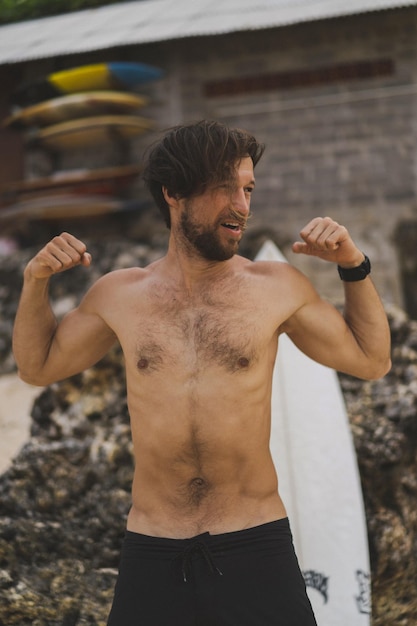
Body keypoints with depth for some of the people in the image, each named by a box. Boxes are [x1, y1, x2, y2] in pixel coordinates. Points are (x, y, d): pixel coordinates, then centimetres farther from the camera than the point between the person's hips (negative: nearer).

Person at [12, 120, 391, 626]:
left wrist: (352, 266, 1)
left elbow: (371, 361, 12)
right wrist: (35, 282, 4)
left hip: (256, 546, -1)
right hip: (150, 552, 1)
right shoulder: (119, 295, 4)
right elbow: (38, 366, 19)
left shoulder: (277, 287, 0)